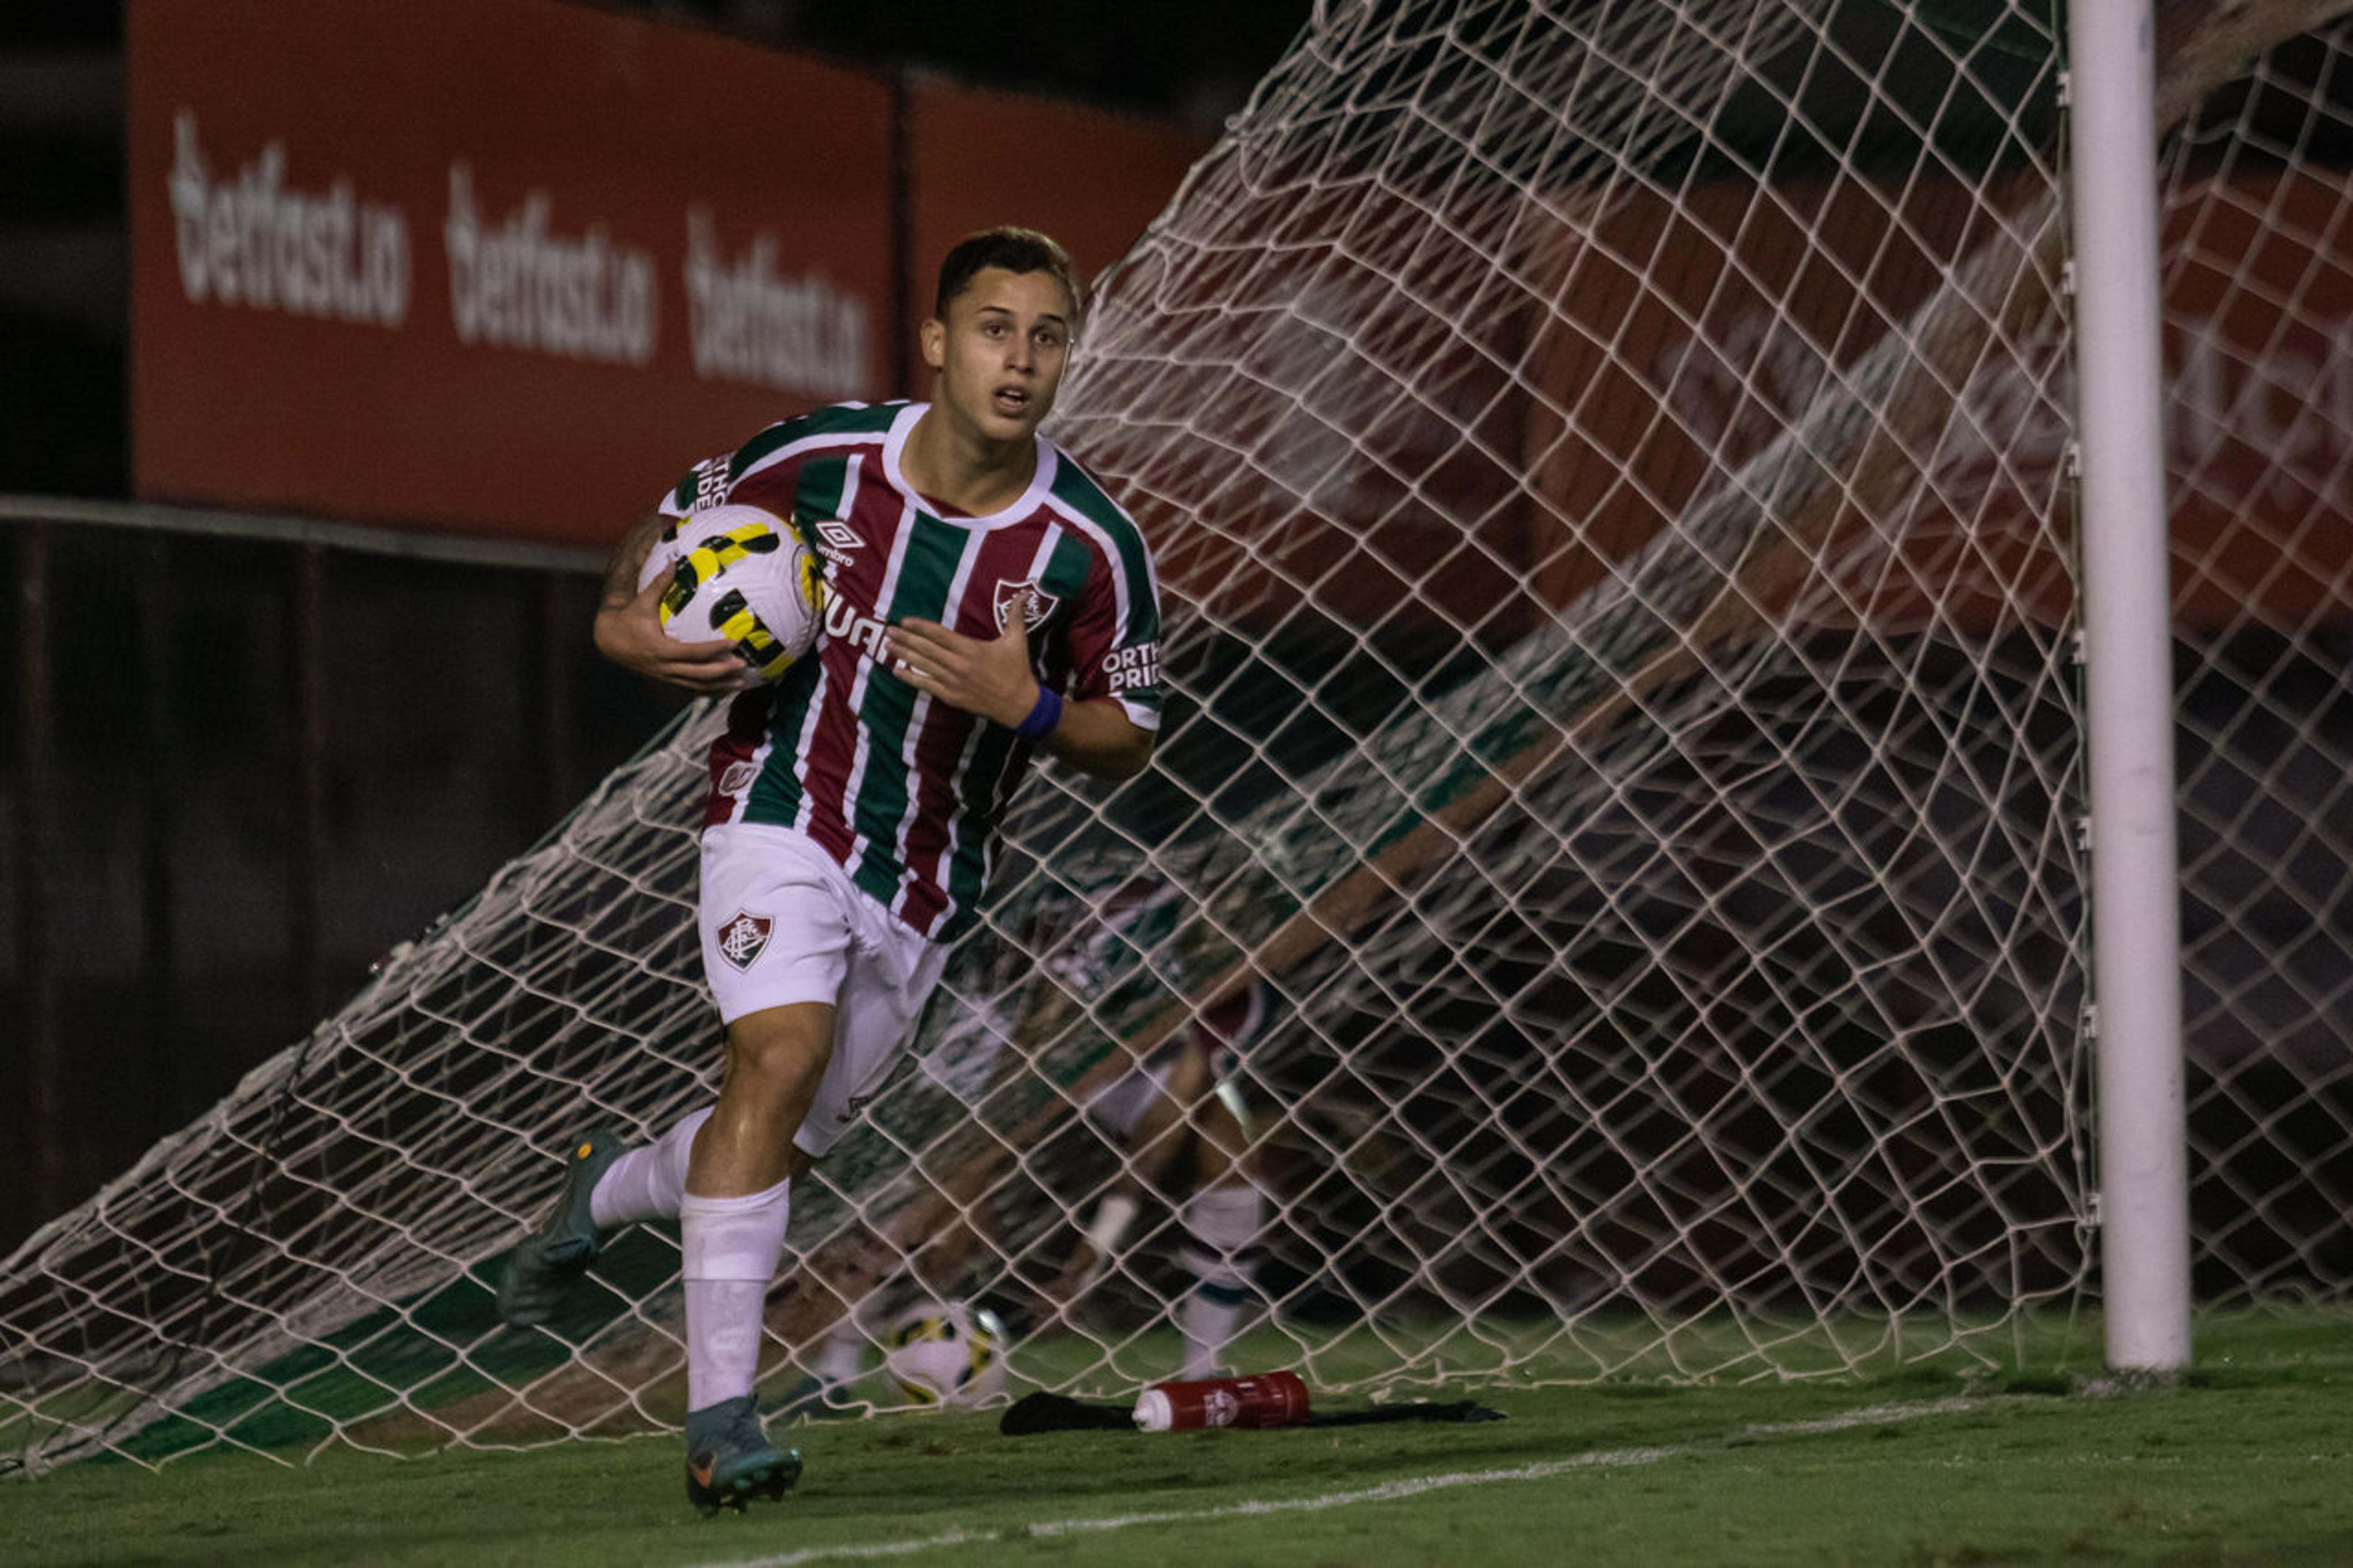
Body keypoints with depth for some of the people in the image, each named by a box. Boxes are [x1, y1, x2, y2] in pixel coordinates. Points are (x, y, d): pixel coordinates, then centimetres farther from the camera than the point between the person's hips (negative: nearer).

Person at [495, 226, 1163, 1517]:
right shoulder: (821, 458, -10)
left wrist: (1029, 706, -21)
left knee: (783, 1148, 8)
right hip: (784, 816, -3)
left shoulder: (1091, 549, -10)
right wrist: (626, 622, -11)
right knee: (781, 1056, -26)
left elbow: (1129, 738, 0)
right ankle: (719, 1412, -26)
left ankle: (614, 1186, 43)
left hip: (925, 886, 3)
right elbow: (676, 520, 8)